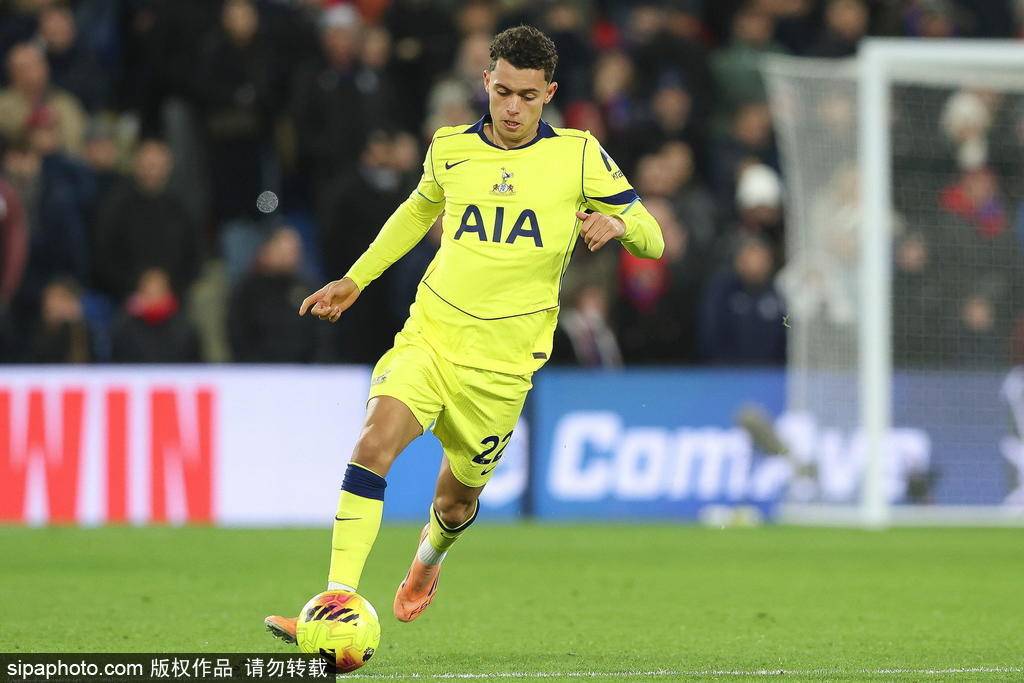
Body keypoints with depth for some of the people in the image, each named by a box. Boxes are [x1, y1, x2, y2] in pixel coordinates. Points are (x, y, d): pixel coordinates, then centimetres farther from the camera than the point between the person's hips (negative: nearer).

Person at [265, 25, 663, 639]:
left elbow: (652, 241, 0)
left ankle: (429, 558, 50)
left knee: (456, 502, 10)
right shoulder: (450, 149, 5)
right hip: (428, 335, 1)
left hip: (503, 362, -1)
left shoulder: (578, 155, -3)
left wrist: (617, 222, -24)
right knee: (375, 443, -25)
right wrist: (357, 278, 28)